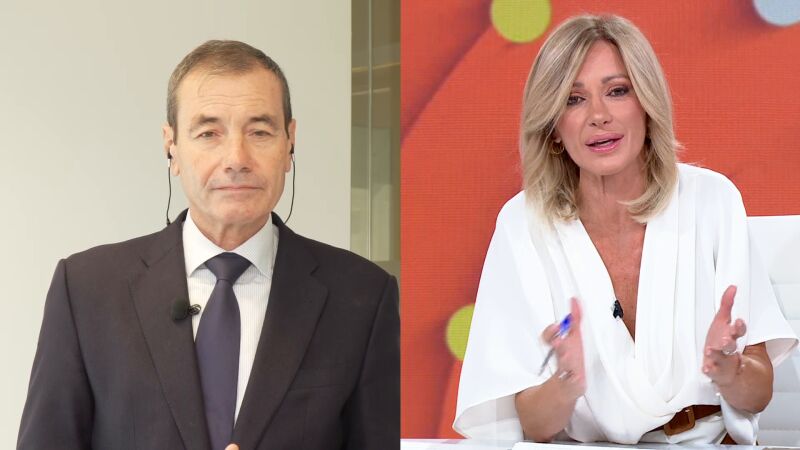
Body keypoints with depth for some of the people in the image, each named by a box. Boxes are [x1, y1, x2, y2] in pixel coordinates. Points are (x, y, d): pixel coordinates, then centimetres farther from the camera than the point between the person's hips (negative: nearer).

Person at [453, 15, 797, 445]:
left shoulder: (711, 200, -3)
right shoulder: (523, 223, -5)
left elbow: (759, 393, 0)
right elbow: (535, 426, -5)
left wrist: (727, 372, -21)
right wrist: (566, 384, -25)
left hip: (708, 442, 1)